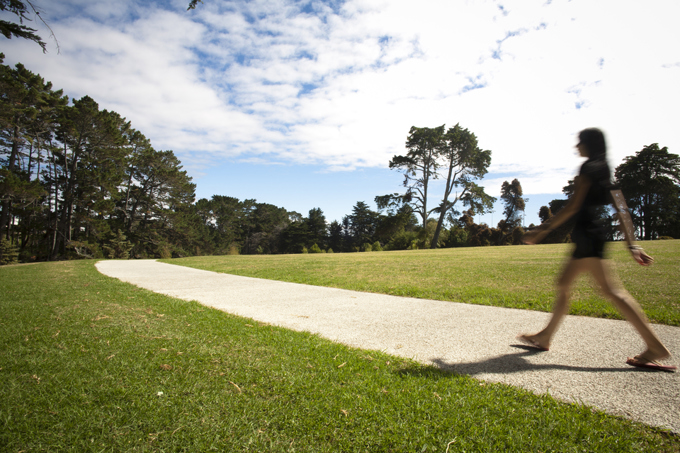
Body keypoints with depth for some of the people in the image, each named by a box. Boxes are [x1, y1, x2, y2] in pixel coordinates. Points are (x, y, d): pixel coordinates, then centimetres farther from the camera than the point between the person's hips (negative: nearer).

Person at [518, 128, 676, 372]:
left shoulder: (589, 168, -7)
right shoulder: (604, 171, 20)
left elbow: (572, 207, -14)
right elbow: (621, 209, 15)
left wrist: (541, 230, -12)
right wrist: (632, 244, 14)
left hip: (588, 233, -10)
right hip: (588, 236, 10)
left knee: (610, 290, -10)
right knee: (563, 285, 12)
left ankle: (656, 347, -6)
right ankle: (545, 337, 19)